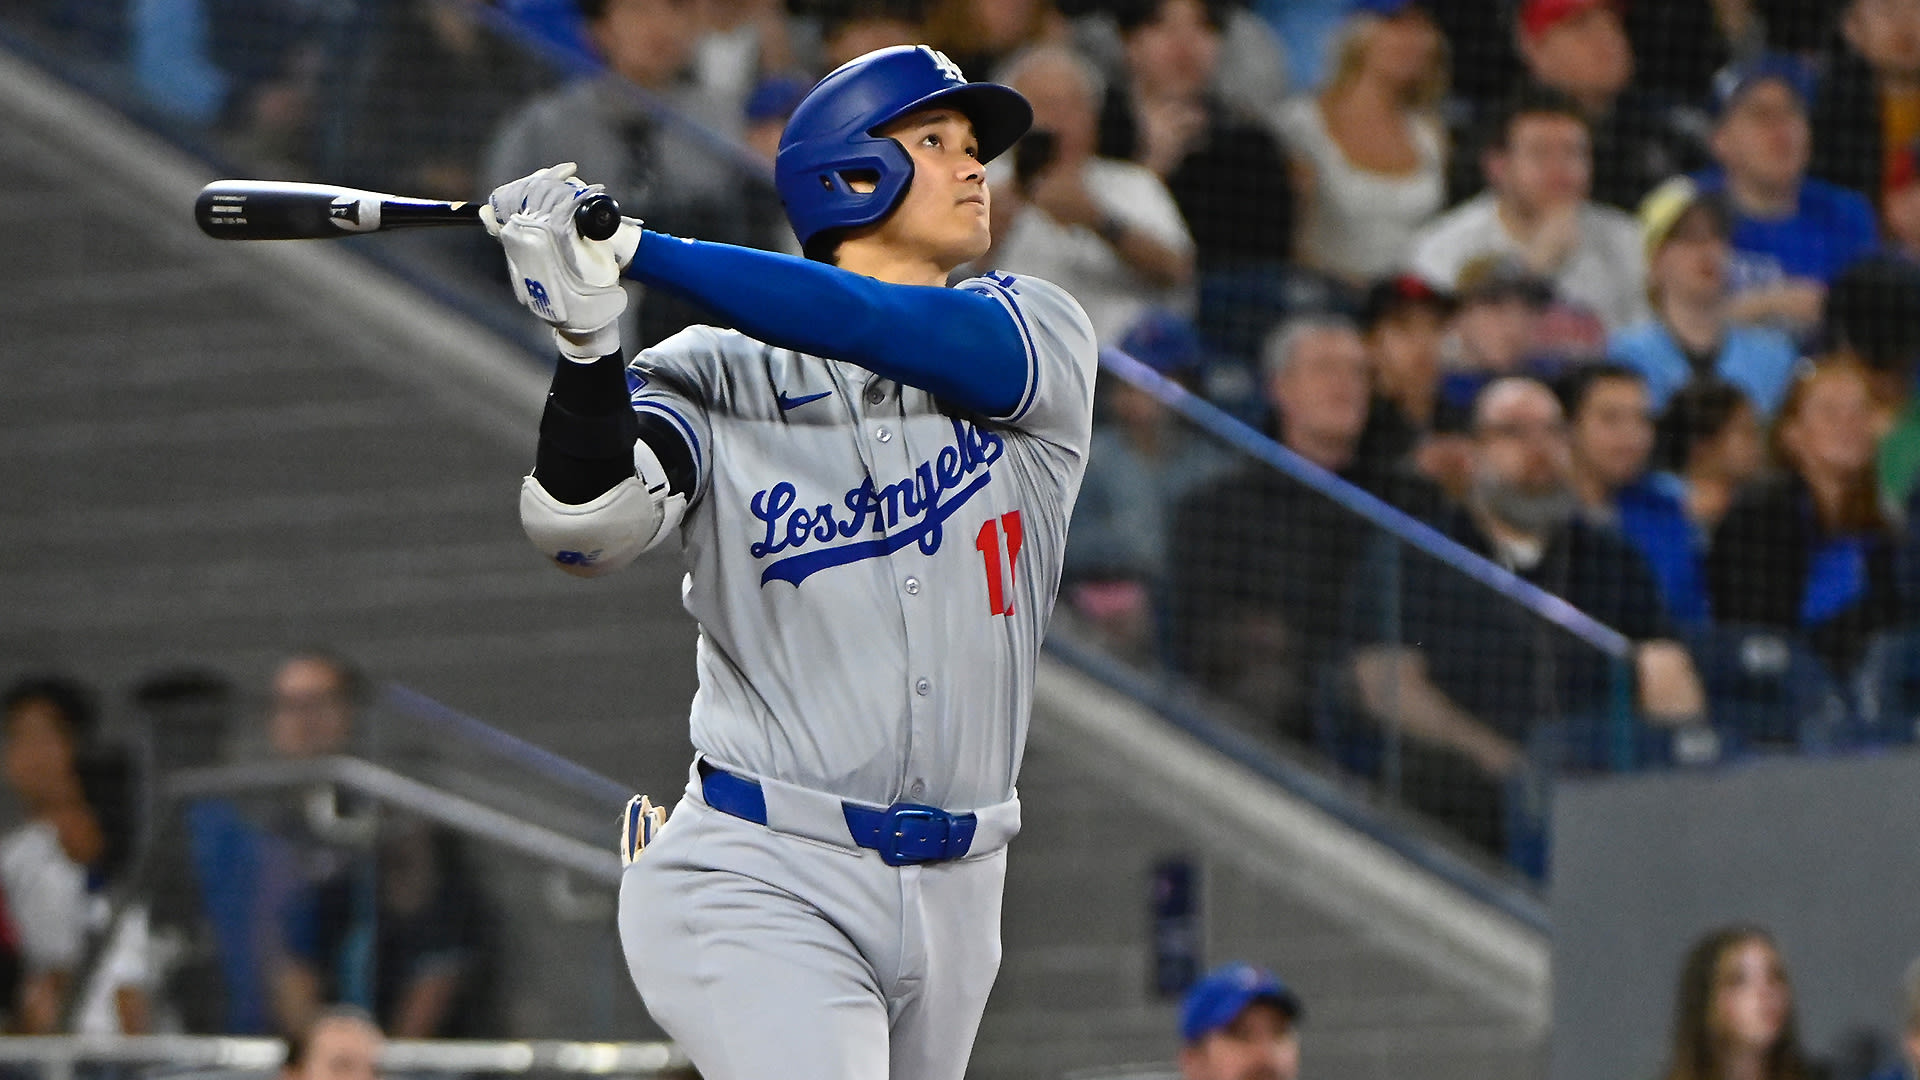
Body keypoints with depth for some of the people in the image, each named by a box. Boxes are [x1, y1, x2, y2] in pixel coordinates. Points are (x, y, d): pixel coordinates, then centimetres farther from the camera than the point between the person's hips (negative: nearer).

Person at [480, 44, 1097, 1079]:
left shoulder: (1040, 334, 5)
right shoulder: (714, 380, -1)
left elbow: (886, 331, -16)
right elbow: (584, 527, -18)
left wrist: (638, 248, -23)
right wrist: (585, 338, -35)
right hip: (763, 883, -4)